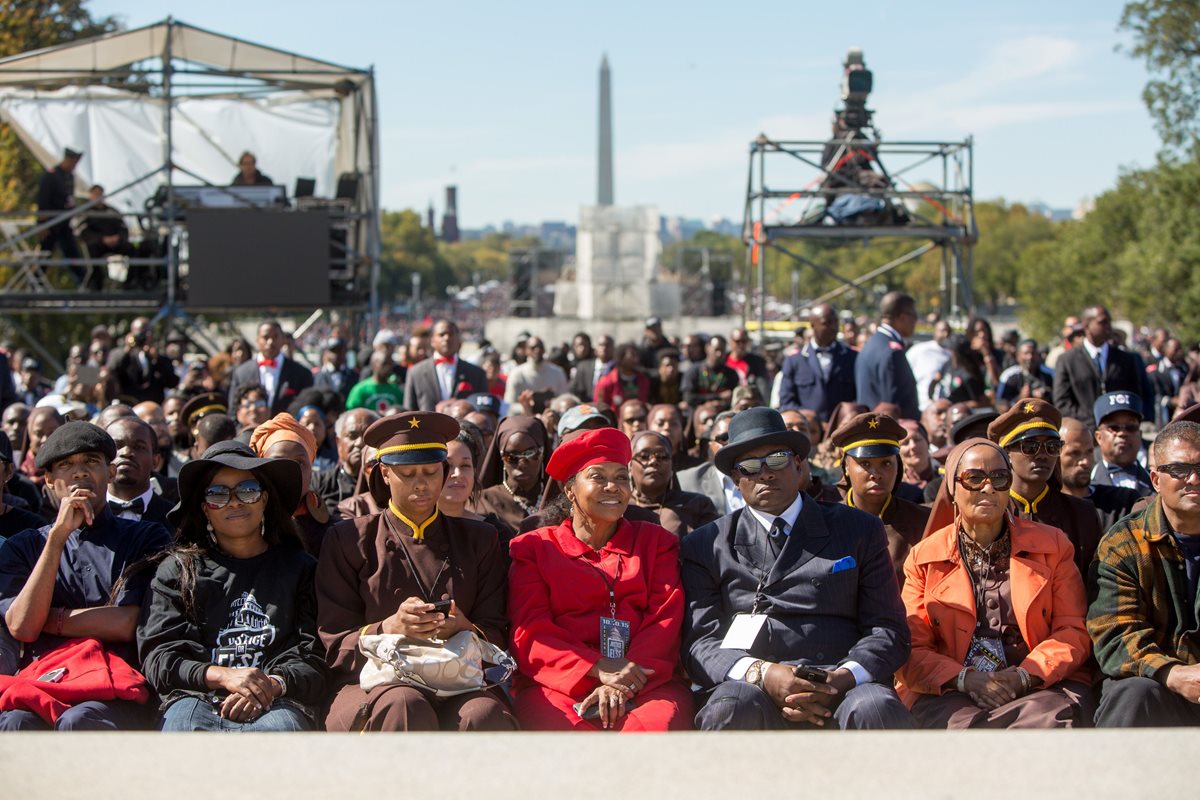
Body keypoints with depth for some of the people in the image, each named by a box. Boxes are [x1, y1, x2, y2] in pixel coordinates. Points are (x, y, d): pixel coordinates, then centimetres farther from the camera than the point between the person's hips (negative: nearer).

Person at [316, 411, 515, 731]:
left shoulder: (478, 540, 20)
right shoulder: (350, 540, 13)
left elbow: (496, 636, 14)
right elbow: (333, 644, 6)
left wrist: (465, 630, -10)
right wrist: (389, 628, -15)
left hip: (456, 686, 1)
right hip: (371, 688, -1)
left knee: (485, 715, -36)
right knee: (405, 707, -39)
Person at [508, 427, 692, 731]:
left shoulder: (655, 542, 23)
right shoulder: (534, 547, 19)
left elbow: (665, 620, 9)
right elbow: (529, 632, 5)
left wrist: (620, 685, -10)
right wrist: (597, 668, -13)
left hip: (645, 682, 1)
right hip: (558, 684, -1)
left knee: (661, 723, -35)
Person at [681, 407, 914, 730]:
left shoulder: (860, 531, 17)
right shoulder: (707, 546, 16)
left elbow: (888, 631, 11)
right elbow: (699, 642, 6)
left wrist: (843, 678, -11)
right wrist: (762, 674, -15)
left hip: (842, 689, 1)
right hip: (750, 685, 0)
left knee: (879, 711, -34)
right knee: (732, 709, -36)